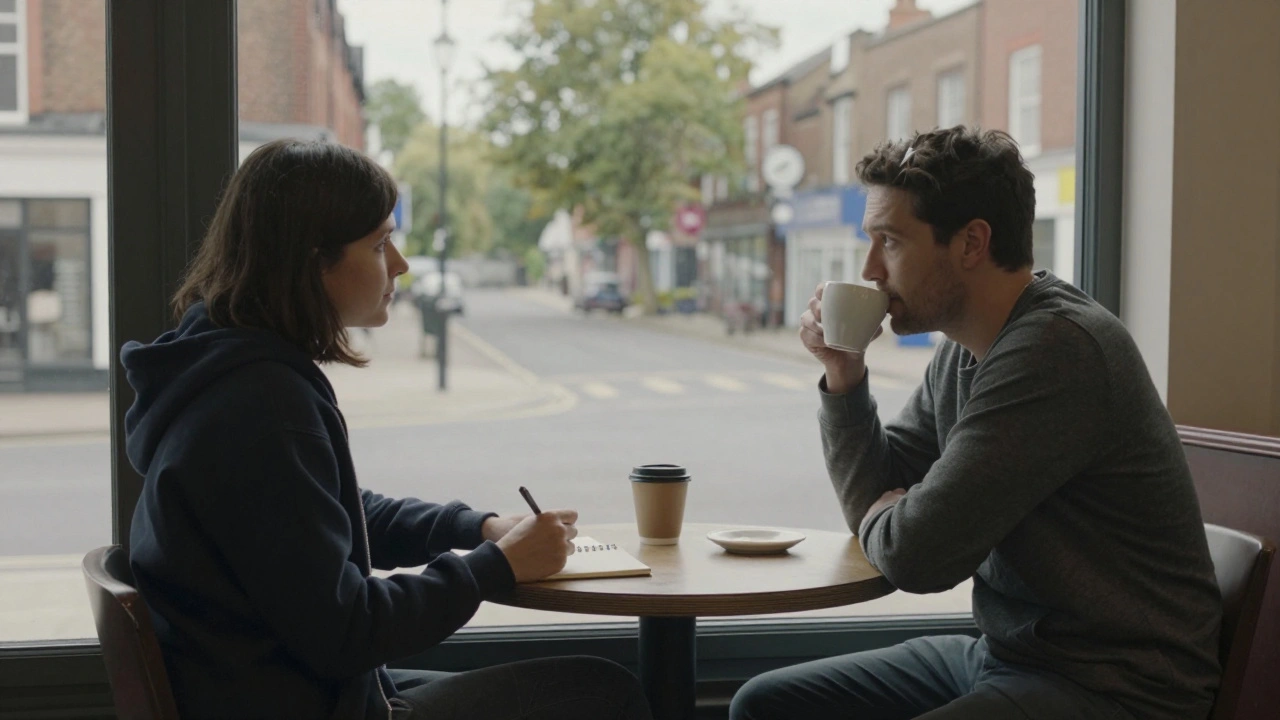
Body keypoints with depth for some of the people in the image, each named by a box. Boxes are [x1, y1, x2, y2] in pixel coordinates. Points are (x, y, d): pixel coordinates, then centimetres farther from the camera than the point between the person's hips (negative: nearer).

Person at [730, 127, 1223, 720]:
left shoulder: (1058, 347, -23)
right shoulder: (962, 351, 8)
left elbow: (916, 555, -25)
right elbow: (874, 497, 17)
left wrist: (879, 519, -1)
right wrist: (843, 375, 2)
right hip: (1004, 652, 9)